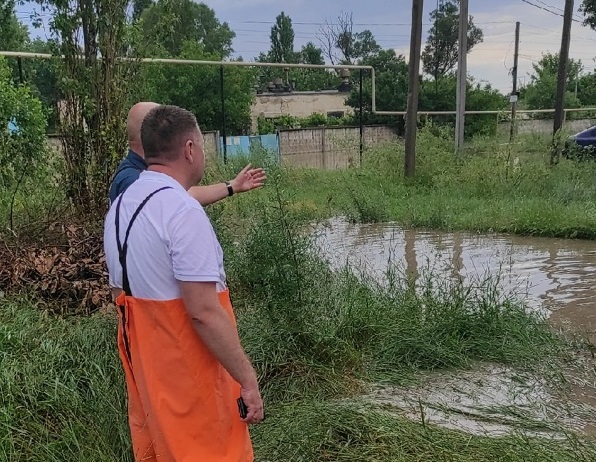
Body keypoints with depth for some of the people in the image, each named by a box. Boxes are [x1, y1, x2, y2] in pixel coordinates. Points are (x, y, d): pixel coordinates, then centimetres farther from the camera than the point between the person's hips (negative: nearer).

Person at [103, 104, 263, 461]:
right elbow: (204, 313, -25)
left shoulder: (120, 206, 6)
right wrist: (248, 379, -18)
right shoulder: (183, 211, -22)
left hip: (142, 358, 9)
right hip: (186, 368, -8)